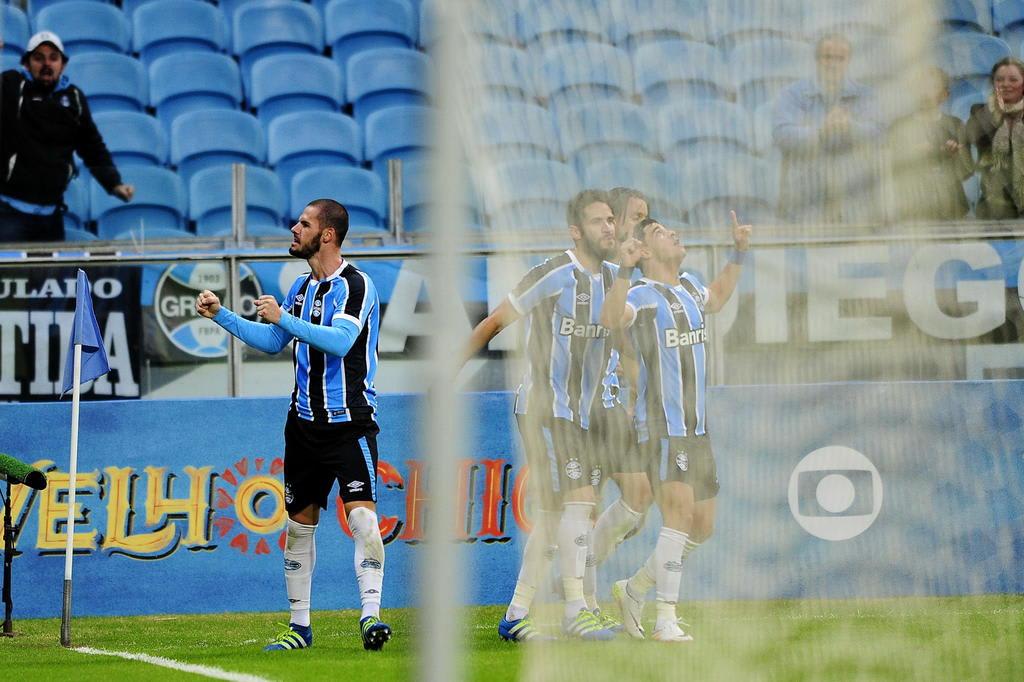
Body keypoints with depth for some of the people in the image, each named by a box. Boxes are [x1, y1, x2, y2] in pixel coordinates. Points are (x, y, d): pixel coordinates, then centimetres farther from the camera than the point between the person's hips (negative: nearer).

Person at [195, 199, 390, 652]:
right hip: (305, 423, 8)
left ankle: (370, 616, -22)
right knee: (299, 523, 8)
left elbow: (341, 340, -26)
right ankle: (299, 626, 15)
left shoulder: (355, 285, -10)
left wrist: (284, 318, -23)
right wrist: (221, 316, 19)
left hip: (350, 423, -8)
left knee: (362, 515, -19)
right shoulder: (302, 287, 14)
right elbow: (272, 342, 25)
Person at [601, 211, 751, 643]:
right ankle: (666, 619, -23)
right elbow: (612, 318, -32)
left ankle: (634, 590, 27)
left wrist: (739, 252, 32)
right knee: (679, 512, -23)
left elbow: (715, 299, 40)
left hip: (697, 429, 8)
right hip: (661, 426, -8)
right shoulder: (642, 296, -9)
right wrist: (624, 269, -45)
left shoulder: (688, 286, 16)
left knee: (701, 528, 11)